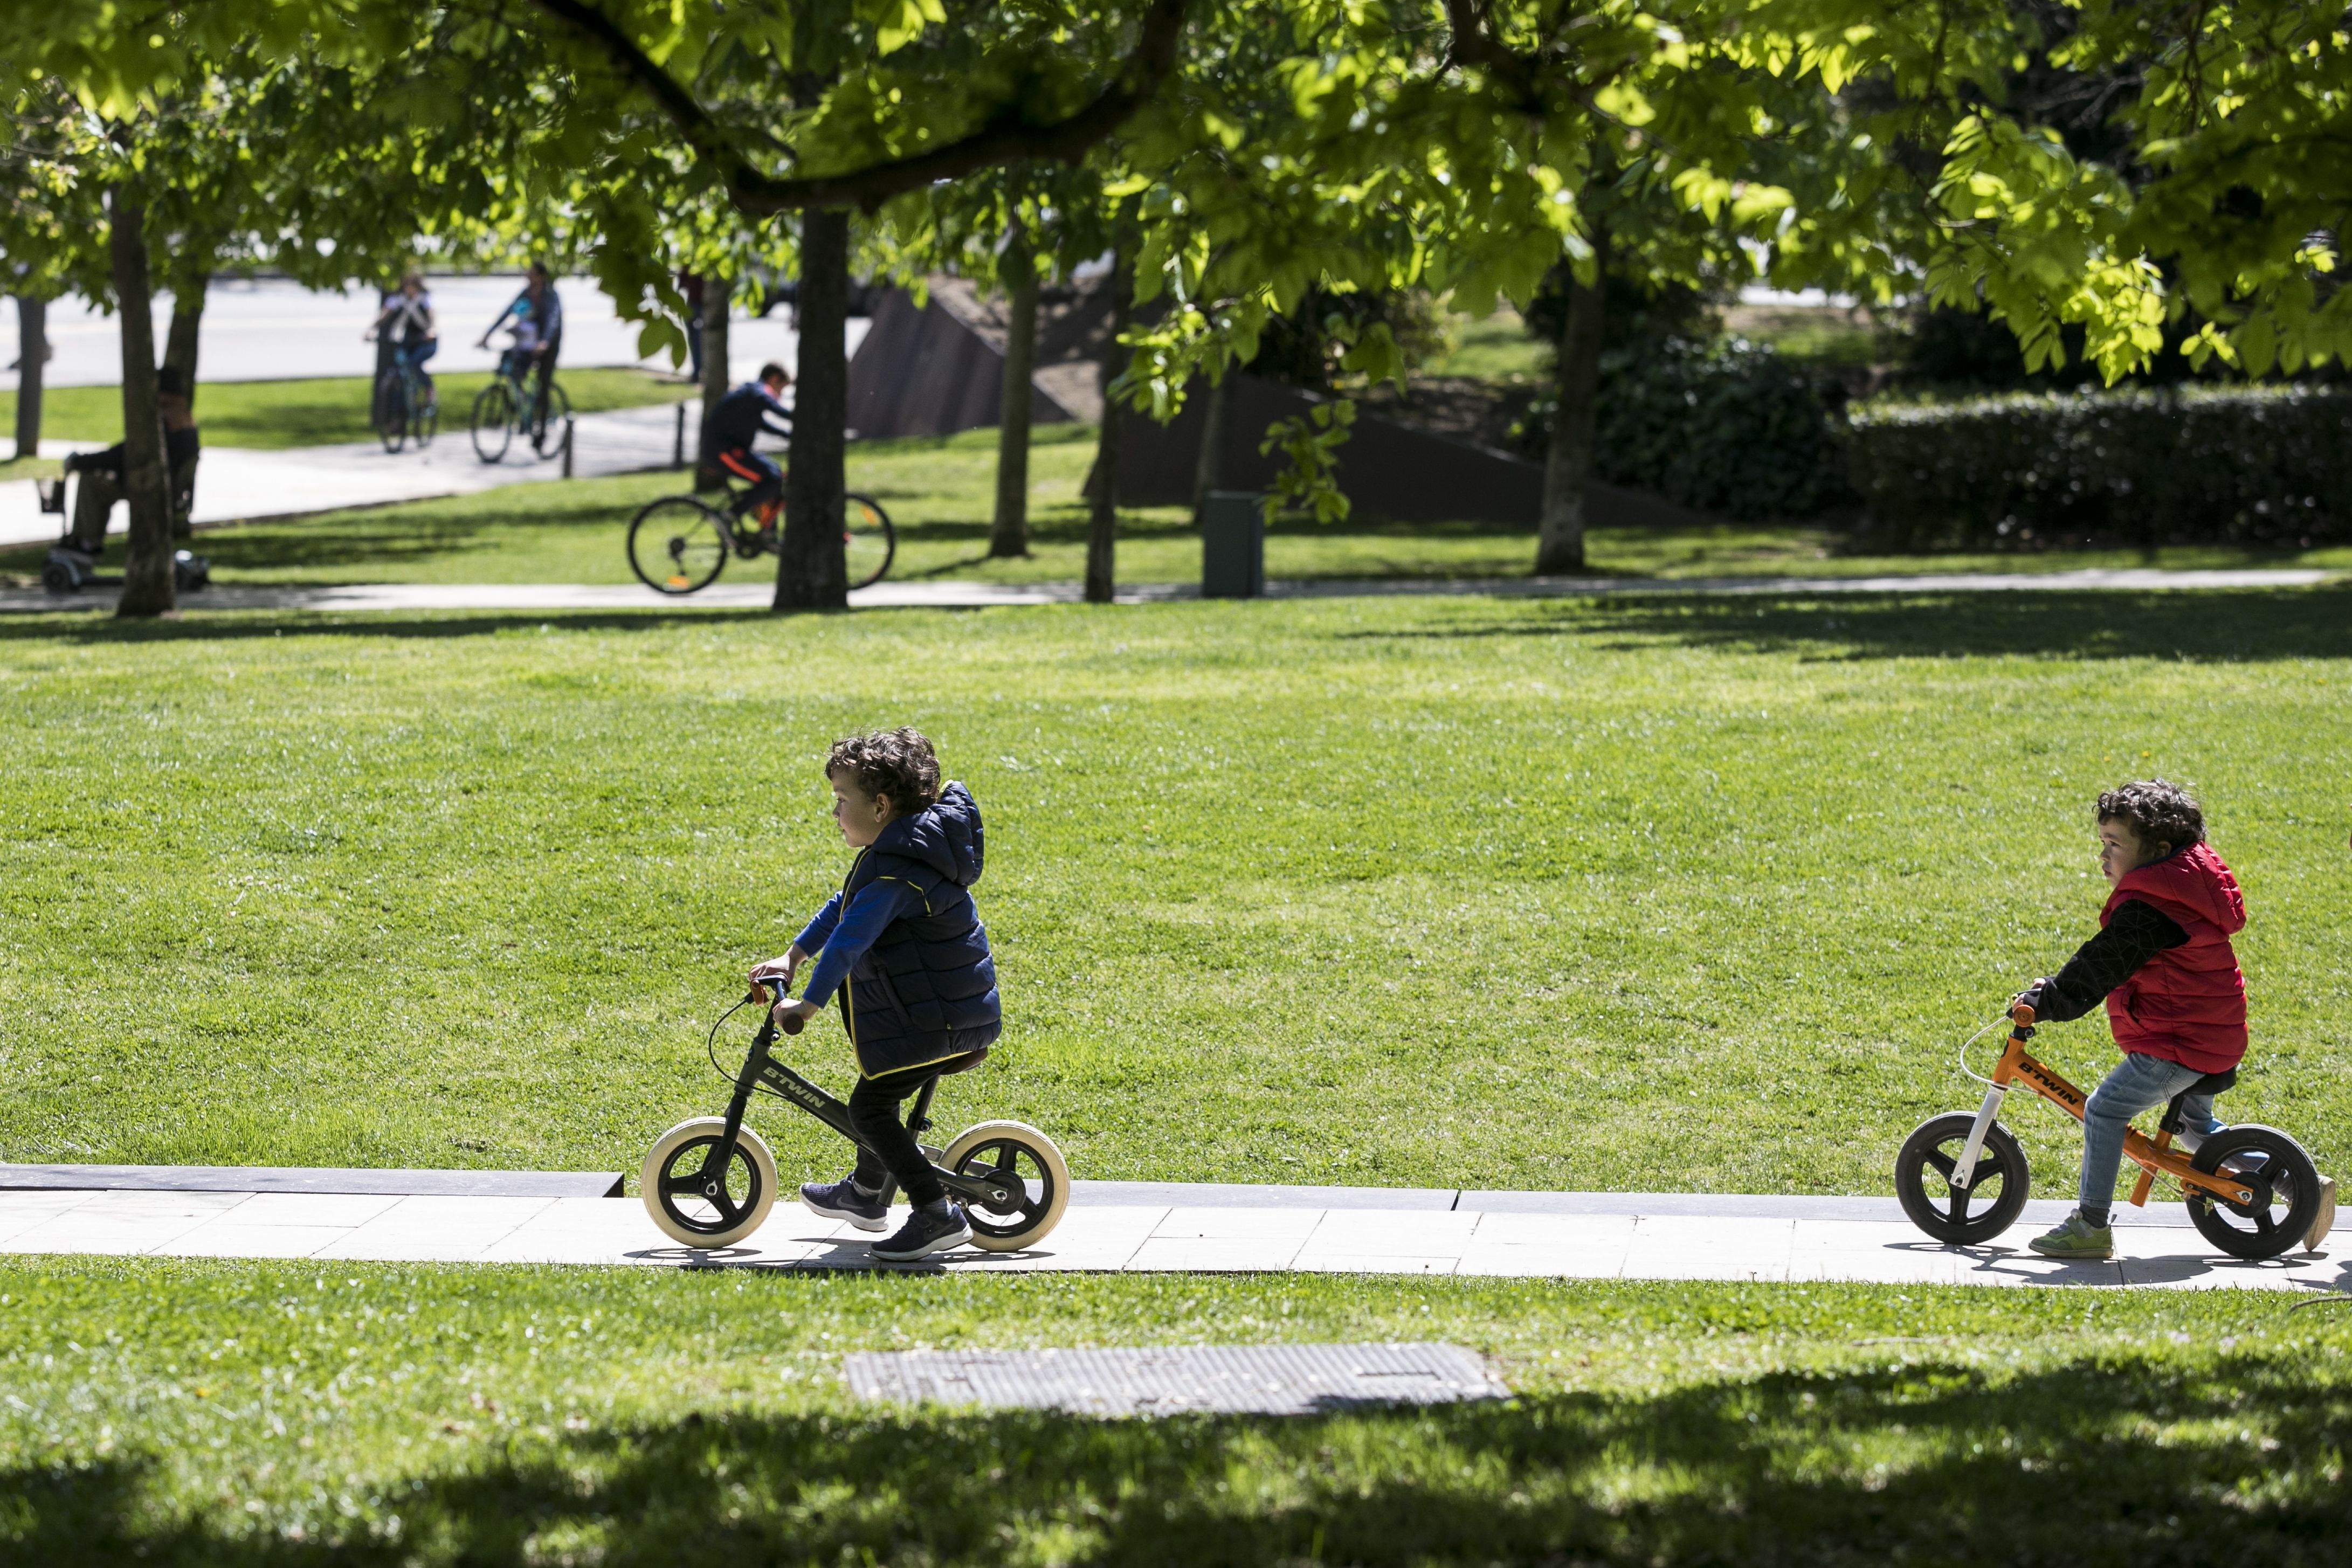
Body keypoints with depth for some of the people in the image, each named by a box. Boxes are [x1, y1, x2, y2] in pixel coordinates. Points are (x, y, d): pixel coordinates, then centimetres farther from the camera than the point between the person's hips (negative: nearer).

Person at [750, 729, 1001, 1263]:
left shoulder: (898, 869, -24)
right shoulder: (900, 848, 10)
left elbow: (851, 938, -31)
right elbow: (844, 906, 19)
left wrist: (809, 1004, -32)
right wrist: (794, 957, 19)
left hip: (937, 1018, -11)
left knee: (870, 1107, -10)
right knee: (879, 1094, 26)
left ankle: (939, 1217, -13)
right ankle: (865, 1194, 45)